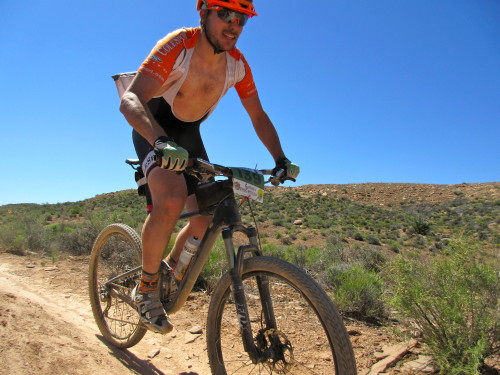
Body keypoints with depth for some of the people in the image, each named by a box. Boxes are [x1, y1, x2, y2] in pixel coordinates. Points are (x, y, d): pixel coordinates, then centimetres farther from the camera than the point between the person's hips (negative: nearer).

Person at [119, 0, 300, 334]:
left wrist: (281, 160, -14)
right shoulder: (178, 46, -25)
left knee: (206, 221, -4)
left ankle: (171, 268, 26)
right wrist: (161, 141, -55)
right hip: (154, 131, -5)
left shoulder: (237, 64, -9)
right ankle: (146, 288, -9)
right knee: (172, 200, -33)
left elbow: (258, 116, -2)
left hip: (190, 134, 5)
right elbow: (130, 100, -37)